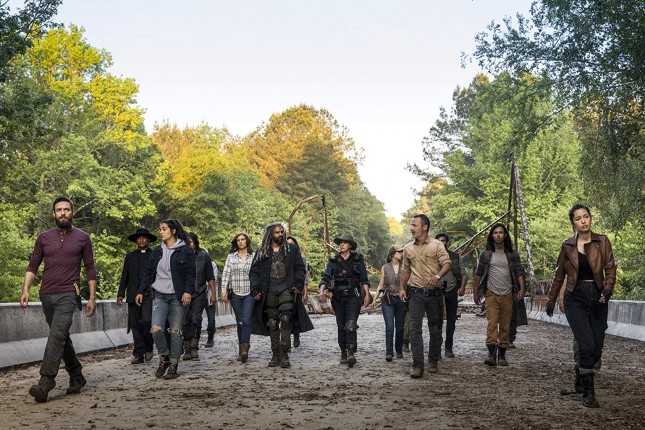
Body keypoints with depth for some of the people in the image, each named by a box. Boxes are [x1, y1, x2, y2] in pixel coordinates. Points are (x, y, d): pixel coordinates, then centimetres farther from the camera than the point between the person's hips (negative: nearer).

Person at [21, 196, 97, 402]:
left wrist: (92, 297, 1)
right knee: (62, 338, 12)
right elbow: (33, 265, 9)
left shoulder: (82, 238, 3)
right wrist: (25, 289, -5)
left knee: (57, 335, -19)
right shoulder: (44, 237, 9)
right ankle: (77, 376, 25)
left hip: (68, 295, -4)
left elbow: (90, 269, 5)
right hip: (47, 294, 4)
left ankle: (45, 383, -23)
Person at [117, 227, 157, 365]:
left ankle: (149, 347, 5)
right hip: (133, 295, 3)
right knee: (135, 324, 0)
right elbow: (124, 276, 15)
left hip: (149, 294, -3)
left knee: (146, 321, -18)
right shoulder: (130, 256, 18)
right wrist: (120, 294, 6)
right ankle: (139, 354, 4)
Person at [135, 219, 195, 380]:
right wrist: (141, 291, 9)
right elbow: (149, 273, 16)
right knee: (155, 329, -10)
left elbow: (190, 273, -6)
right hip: (160, 296, 4)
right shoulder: (157, 251, 13)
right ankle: (164, 357, 13)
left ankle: (173, 365, 11)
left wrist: (188, 291, -18)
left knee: (175, 332, 0)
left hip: (178, 297, -4)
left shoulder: (185, 251, -2)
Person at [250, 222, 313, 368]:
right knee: (272, 324, 5)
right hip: (269, 292, 2)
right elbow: (254, 271, 8)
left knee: (285, 320, -15)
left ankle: (284, 355, -13)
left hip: (286, 289, -2)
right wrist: (255, 289, -6)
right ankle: (275, 355, 13)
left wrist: (299, 284, -9)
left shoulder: (292, 249, 9)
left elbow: (299, 268, 7)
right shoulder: (262, 252, 11)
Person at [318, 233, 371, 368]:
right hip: (338, 297, 3)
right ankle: (343, 353, 16)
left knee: (351, 325, -17)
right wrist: (321, 291, -17)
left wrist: (367, 294, -6)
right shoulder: (333, 261, 8)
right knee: (341, 326, 7)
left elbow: (364, 278, 5)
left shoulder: (358, 259, 4)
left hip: (353, 296, -3)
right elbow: (326, 277, 0)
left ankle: (351, 353, -24)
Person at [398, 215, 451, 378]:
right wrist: (401, 288, 9)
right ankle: (417, 366, -12)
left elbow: (447, 263, -9)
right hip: (415, 293, 2)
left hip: (434, 293, -2)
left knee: (435, 328, 8)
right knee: (415, 328, -9)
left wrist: (438, 276, -27)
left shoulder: (437, 245, -1)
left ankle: (433, 361, 24)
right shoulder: (408, 249, 10)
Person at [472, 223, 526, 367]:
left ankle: (502, 355, 13)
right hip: (491, 294, -1)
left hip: (507, 294, 2)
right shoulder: (486, 254, 5)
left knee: (505, 326, 5)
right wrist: (475, 292, 4)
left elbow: (520, 272, 3)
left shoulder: (512, 254, 7)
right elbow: (478, 274, 8)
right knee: (492, 323, -15)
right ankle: (491, 354, -23)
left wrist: (522, 288, -12)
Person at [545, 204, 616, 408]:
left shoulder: (602, 242, 3)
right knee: (587, 346, -14)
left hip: (598, 299, 2)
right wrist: (551, 302, 17)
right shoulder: (567, 246, 3)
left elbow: (610, 269, 0)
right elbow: (559, 276, 12)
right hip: (576, 299, -2)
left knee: (597, 350, 4)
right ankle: (588, 392, -1)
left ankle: (580, 375, 35)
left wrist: (608, 289, -19)